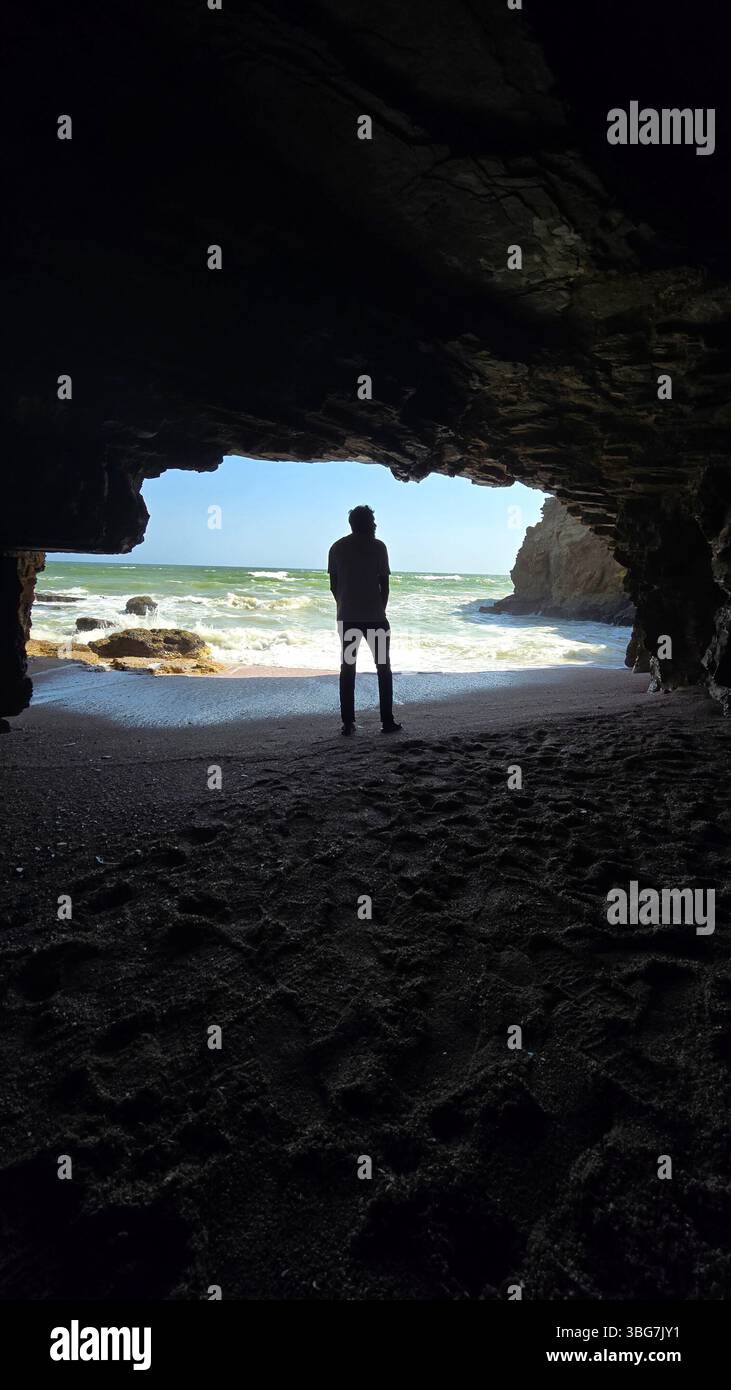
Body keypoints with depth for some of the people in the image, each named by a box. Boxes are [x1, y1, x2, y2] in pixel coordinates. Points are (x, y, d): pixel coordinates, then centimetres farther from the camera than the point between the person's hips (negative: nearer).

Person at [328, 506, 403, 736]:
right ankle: (387, 721, 5)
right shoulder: (377, 547, -3)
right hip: (375, 617, -3)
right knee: (383, 667, 7)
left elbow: (333, 584, 7)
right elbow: (384, 584, -3)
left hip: (347, 616, 3)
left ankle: (348, 723, 3)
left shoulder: (337, 548, 6)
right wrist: (381, 610, 9)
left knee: (347, 668, 6)